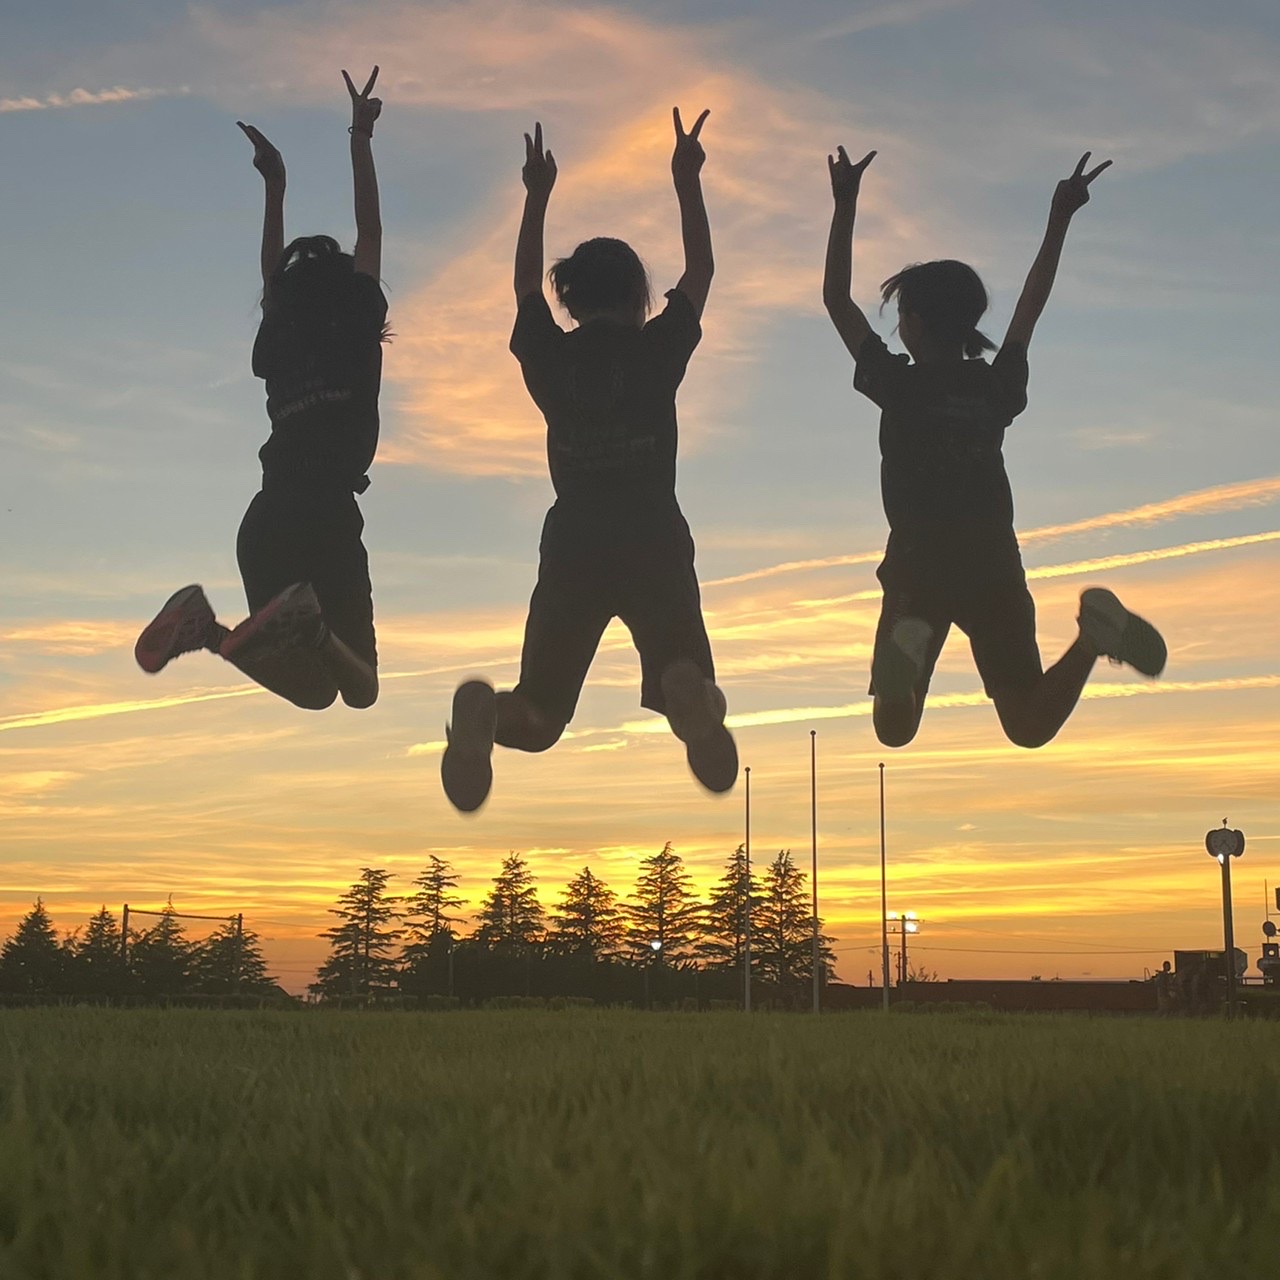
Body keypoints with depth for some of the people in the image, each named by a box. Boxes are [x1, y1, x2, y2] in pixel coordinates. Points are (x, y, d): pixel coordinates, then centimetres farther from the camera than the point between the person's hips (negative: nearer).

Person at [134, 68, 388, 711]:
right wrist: (361, 140, 21)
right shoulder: (358, 344, 5)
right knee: (361, 689, 0)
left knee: (314, 689, 10)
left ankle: (206, 625, -17)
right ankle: (306, 622, -33)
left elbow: (272, 277, 32)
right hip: (328, 519, -5)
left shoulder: (277, 352, 14)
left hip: (264, 524, 5)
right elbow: (370, 234, 13)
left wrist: (275, 187, 41)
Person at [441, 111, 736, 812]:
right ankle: (692, 699, -39)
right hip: (654, 544, -2)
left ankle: (485, 710, -31)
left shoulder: (550, 356, 10)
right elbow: (700, 272, 21)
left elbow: (526, 283, 29)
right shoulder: (658, 347, 5)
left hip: (571, 548, 2)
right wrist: (687, 183, 30)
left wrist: (537, 197, 39)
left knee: (539, 715, 7)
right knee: (684, 683, 2)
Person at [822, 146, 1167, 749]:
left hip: (918, 566, -3)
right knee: (1030, 725, 5)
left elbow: (836, 298, 6)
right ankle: (1095, 633, -23)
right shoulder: (998, 387, 7)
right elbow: (1032, 305, 22)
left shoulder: (899, 385, -2)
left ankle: (907, 648, -37)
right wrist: (1059, 220, 28)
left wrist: (845, 205, 9)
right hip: (994, 562, 3)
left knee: (894, 732, -4)